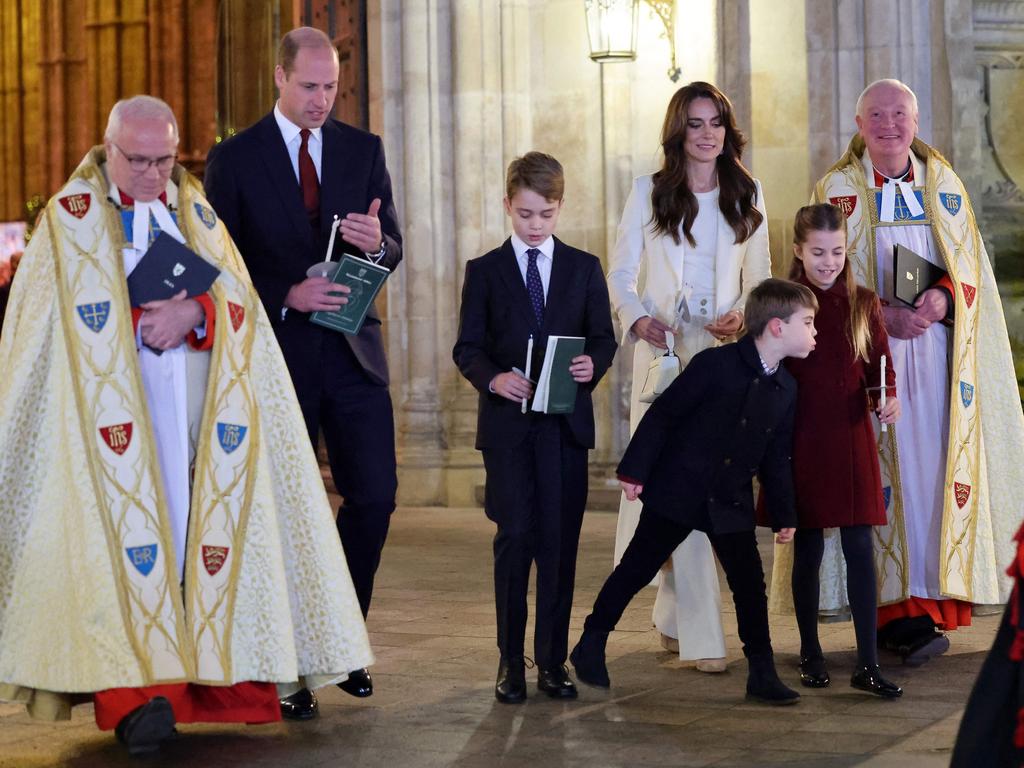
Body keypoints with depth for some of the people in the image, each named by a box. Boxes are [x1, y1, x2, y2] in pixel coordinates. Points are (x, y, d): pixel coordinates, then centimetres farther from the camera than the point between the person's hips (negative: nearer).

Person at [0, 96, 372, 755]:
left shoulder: (196, 213, 16)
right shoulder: (72, 217, 6)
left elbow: (239, 299, 6)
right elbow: (82, 321, -3)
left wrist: (194, 314, -14)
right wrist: (148, 322, -15)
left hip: (199, 403, 4)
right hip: (118, 404, -4)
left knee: (208, 522, -3)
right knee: (131, 525, -15)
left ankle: (222, 671, 0)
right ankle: (136, 693, -22)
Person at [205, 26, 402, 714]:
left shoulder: (364, 149, 7)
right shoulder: (234, 159, -2)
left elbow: (394, 253, 7)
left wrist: (377, 241, -16)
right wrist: (287, 295, -16)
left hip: (353, 351, 3)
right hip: (278, 354, -3)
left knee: (375, 496, 0)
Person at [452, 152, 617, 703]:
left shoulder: (584, 268, 10)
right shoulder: (484, 271, 6)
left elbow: (604, 337, 9)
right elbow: (467, 347, 2)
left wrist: (594, 365, -13)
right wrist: (492, 378, -18)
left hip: (567, 423, 1)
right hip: (507, 423, -1)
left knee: (559, 541, 3)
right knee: (515, 538, -4)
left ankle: (552, 660, 11)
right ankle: (511, 662, 5)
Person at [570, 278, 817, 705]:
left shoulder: (786, 389, 4)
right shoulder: (715, 365, -15)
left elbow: (776, 458, 13)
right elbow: (662, 415, -12)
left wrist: (784, 515, 13)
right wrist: (634, 470, -13)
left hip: (731, 504, 5)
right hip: (676, 491, -5)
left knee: (750, 585, 2)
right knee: (636, 570, 5)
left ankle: (762, 673, 10)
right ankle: (591, 646, 20)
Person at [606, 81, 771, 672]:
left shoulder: (748, 195, 12)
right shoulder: (648, 193, 5)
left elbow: (759, 279, 16)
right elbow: (620, 277, 3)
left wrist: (742, 315, -5)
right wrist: (638, 320, -17)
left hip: (724, 352, 2)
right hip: (663, 349, -2)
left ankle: (676, 612, 21)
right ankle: (703, 637, -10)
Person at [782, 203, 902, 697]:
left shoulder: (863, 304, 4)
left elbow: (880, 368, 7)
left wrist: (888, 399, -15)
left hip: (851, 440, 1)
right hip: (801, 442, -1)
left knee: (860, 548, -2)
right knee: (807, 548, 7)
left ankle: (867, 664, 1)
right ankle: (810, 654, 21)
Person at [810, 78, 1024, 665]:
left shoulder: (944, 184, 14)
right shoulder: (838, 189, 6)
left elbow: (970, 263, 9)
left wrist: (942, 298, -13)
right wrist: (883, 313, -16)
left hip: (938, 347, 3)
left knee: (937, 461, -4)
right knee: (888, 468, -10)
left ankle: (936, 590, 1)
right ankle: (901, 612, -11)